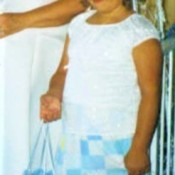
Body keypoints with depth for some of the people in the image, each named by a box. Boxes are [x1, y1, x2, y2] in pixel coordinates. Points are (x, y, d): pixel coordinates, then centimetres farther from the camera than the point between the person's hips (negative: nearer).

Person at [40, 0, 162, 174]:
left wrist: (139, 149, -14)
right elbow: (63, 70, 14)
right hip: (72, 141, 6)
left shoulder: (140, 32, -10)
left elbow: (150, 93, -11)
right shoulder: (78, 24, 9)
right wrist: (54, 95, -8)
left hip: (115, 144, -6)